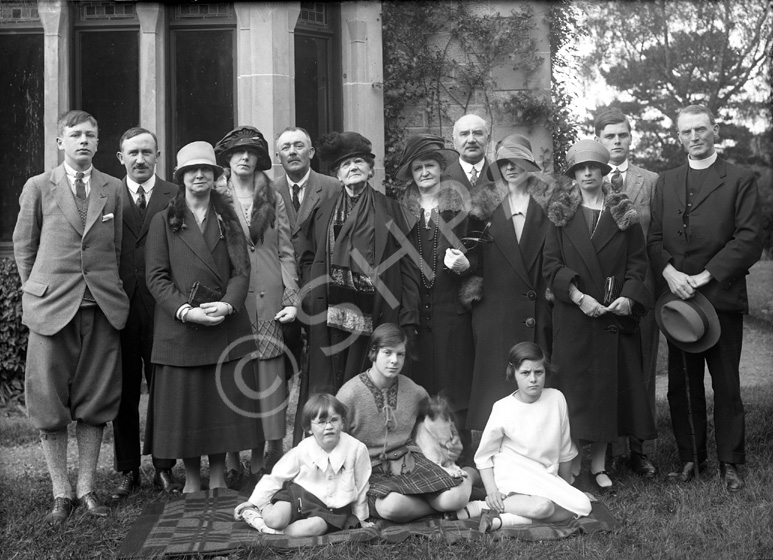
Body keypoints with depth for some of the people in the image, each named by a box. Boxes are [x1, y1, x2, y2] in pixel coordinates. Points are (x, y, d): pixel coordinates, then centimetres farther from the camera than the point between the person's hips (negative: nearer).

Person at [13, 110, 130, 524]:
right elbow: (23, 246, 10)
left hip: (101, 307, 1)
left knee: (95, 401, 5)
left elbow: (116, 248, 11)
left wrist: (108, 287, 6)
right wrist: (36, 292, 8)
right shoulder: (38, 188, 5)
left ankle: (86, 488, 17)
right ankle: (60, 492, 13)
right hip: (51, 307, -1)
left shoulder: (113, 189, 8)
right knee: (49, 403, 2)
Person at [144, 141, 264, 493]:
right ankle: (191, 479, 15)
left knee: (225, 400, 3)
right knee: (184, 404, 1)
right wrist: (185, 310, -15)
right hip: (179, 326, -2)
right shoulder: (163, 222, 6)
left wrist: (227, 304, -15)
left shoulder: (228, 220, 12)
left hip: (226, 326, 2)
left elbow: (242, 271, 4)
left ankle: (218, 477, 16)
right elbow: (156, 277, -1)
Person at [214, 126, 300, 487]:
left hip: (267, 297, 1)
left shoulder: (272, 200, 12)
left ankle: (259, 461, 4)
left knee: (266, 375, -2)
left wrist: (292, 300, -1)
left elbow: (286, 253, 9)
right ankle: (232, 462, 6)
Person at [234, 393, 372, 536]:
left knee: (314, 527, -32)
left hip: (332, 507, 0)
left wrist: (360, 517, 12)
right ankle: (265, 508, 5)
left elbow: (360, 486, 1)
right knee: (274, 520, -26)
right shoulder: (303, 450, -10)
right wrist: (253, 502, -3)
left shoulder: (357, 449, -14)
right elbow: (277, 477, 0)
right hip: (299, 493, 0)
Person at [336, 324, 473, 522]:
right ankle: (433, 505, -11)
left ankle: (465, 479, 8)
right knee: (392, 506, -37)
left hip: (408, 461, 3)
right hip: (370, 470, -2)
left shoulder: (415, 392, 3)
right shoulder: (350, 394, -9)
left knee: (454, 498, -25)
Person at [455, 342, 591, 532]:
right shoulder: (503, 408, -11)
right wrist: (492, 490, -16)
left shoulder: (556, 399, -2)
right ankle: (480, 507, -18)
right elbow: (484, 455, -3)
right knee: (541, 506, -34)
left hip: (546, 476, 6)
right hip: (512, 473, -6)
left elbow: (565, 449, 10)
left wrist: (566, 487, 17)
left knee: (583, 506, -19)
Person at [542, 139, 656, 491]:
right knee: (574, 385, 0)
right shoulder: (560, 213, 5)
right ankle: (571, 464, 9)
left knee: (610, 384, 4)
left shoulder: (624, 213, 8)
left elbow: (638, 261, 6)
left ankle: (598, 464, 14)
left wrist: (629, 296, -11)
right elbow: (551, 263, -2)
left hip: (615, 315, 1)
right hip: (573, 315, -1)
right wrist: (578, 296, -15)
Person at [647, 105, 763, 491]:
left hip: (722, 297, -3)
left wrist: (706, 275, -13)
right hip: (677, 297, 3)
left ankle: (729, 462, 12)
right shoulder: (665, 183, 15)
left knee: (726, 384, 2)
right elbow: (653, 238, 9)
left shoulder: (740, 180, 3)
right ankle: (688, 457, 16)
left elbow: (750, 238, -6)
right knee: (682, 384, 6)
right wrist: (669, 272, -10)